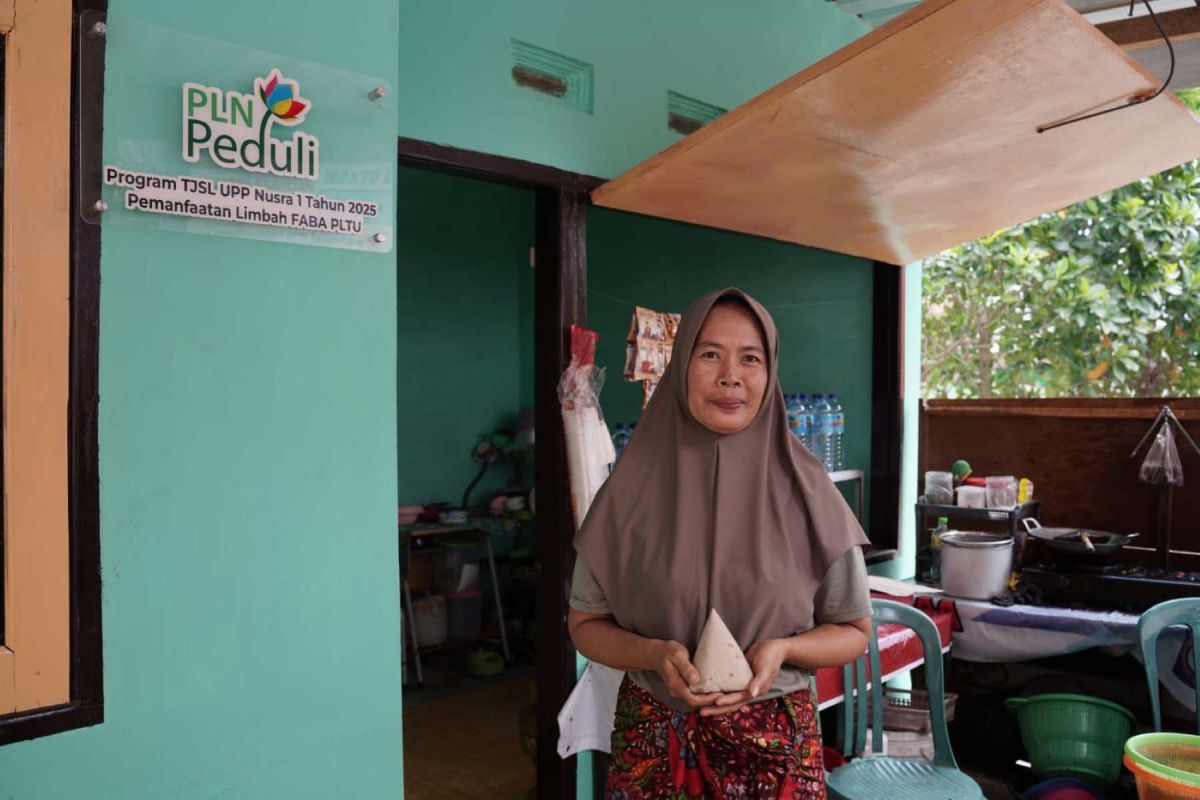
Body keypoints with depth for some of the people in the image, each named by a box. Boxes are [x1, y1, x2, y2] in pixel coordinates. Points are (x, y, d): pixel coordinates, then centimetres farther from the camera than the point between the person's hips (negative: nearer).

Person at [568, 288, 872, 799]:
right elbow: (586, 623, 0)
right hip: (654, 739, 0)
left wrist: (783, 650, -17)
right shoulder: (634, 485, -7)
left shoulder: (804, 489, -7)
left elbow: (853, 631, 1)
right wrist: (655, 654, -18)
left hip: (776, 742, 0)